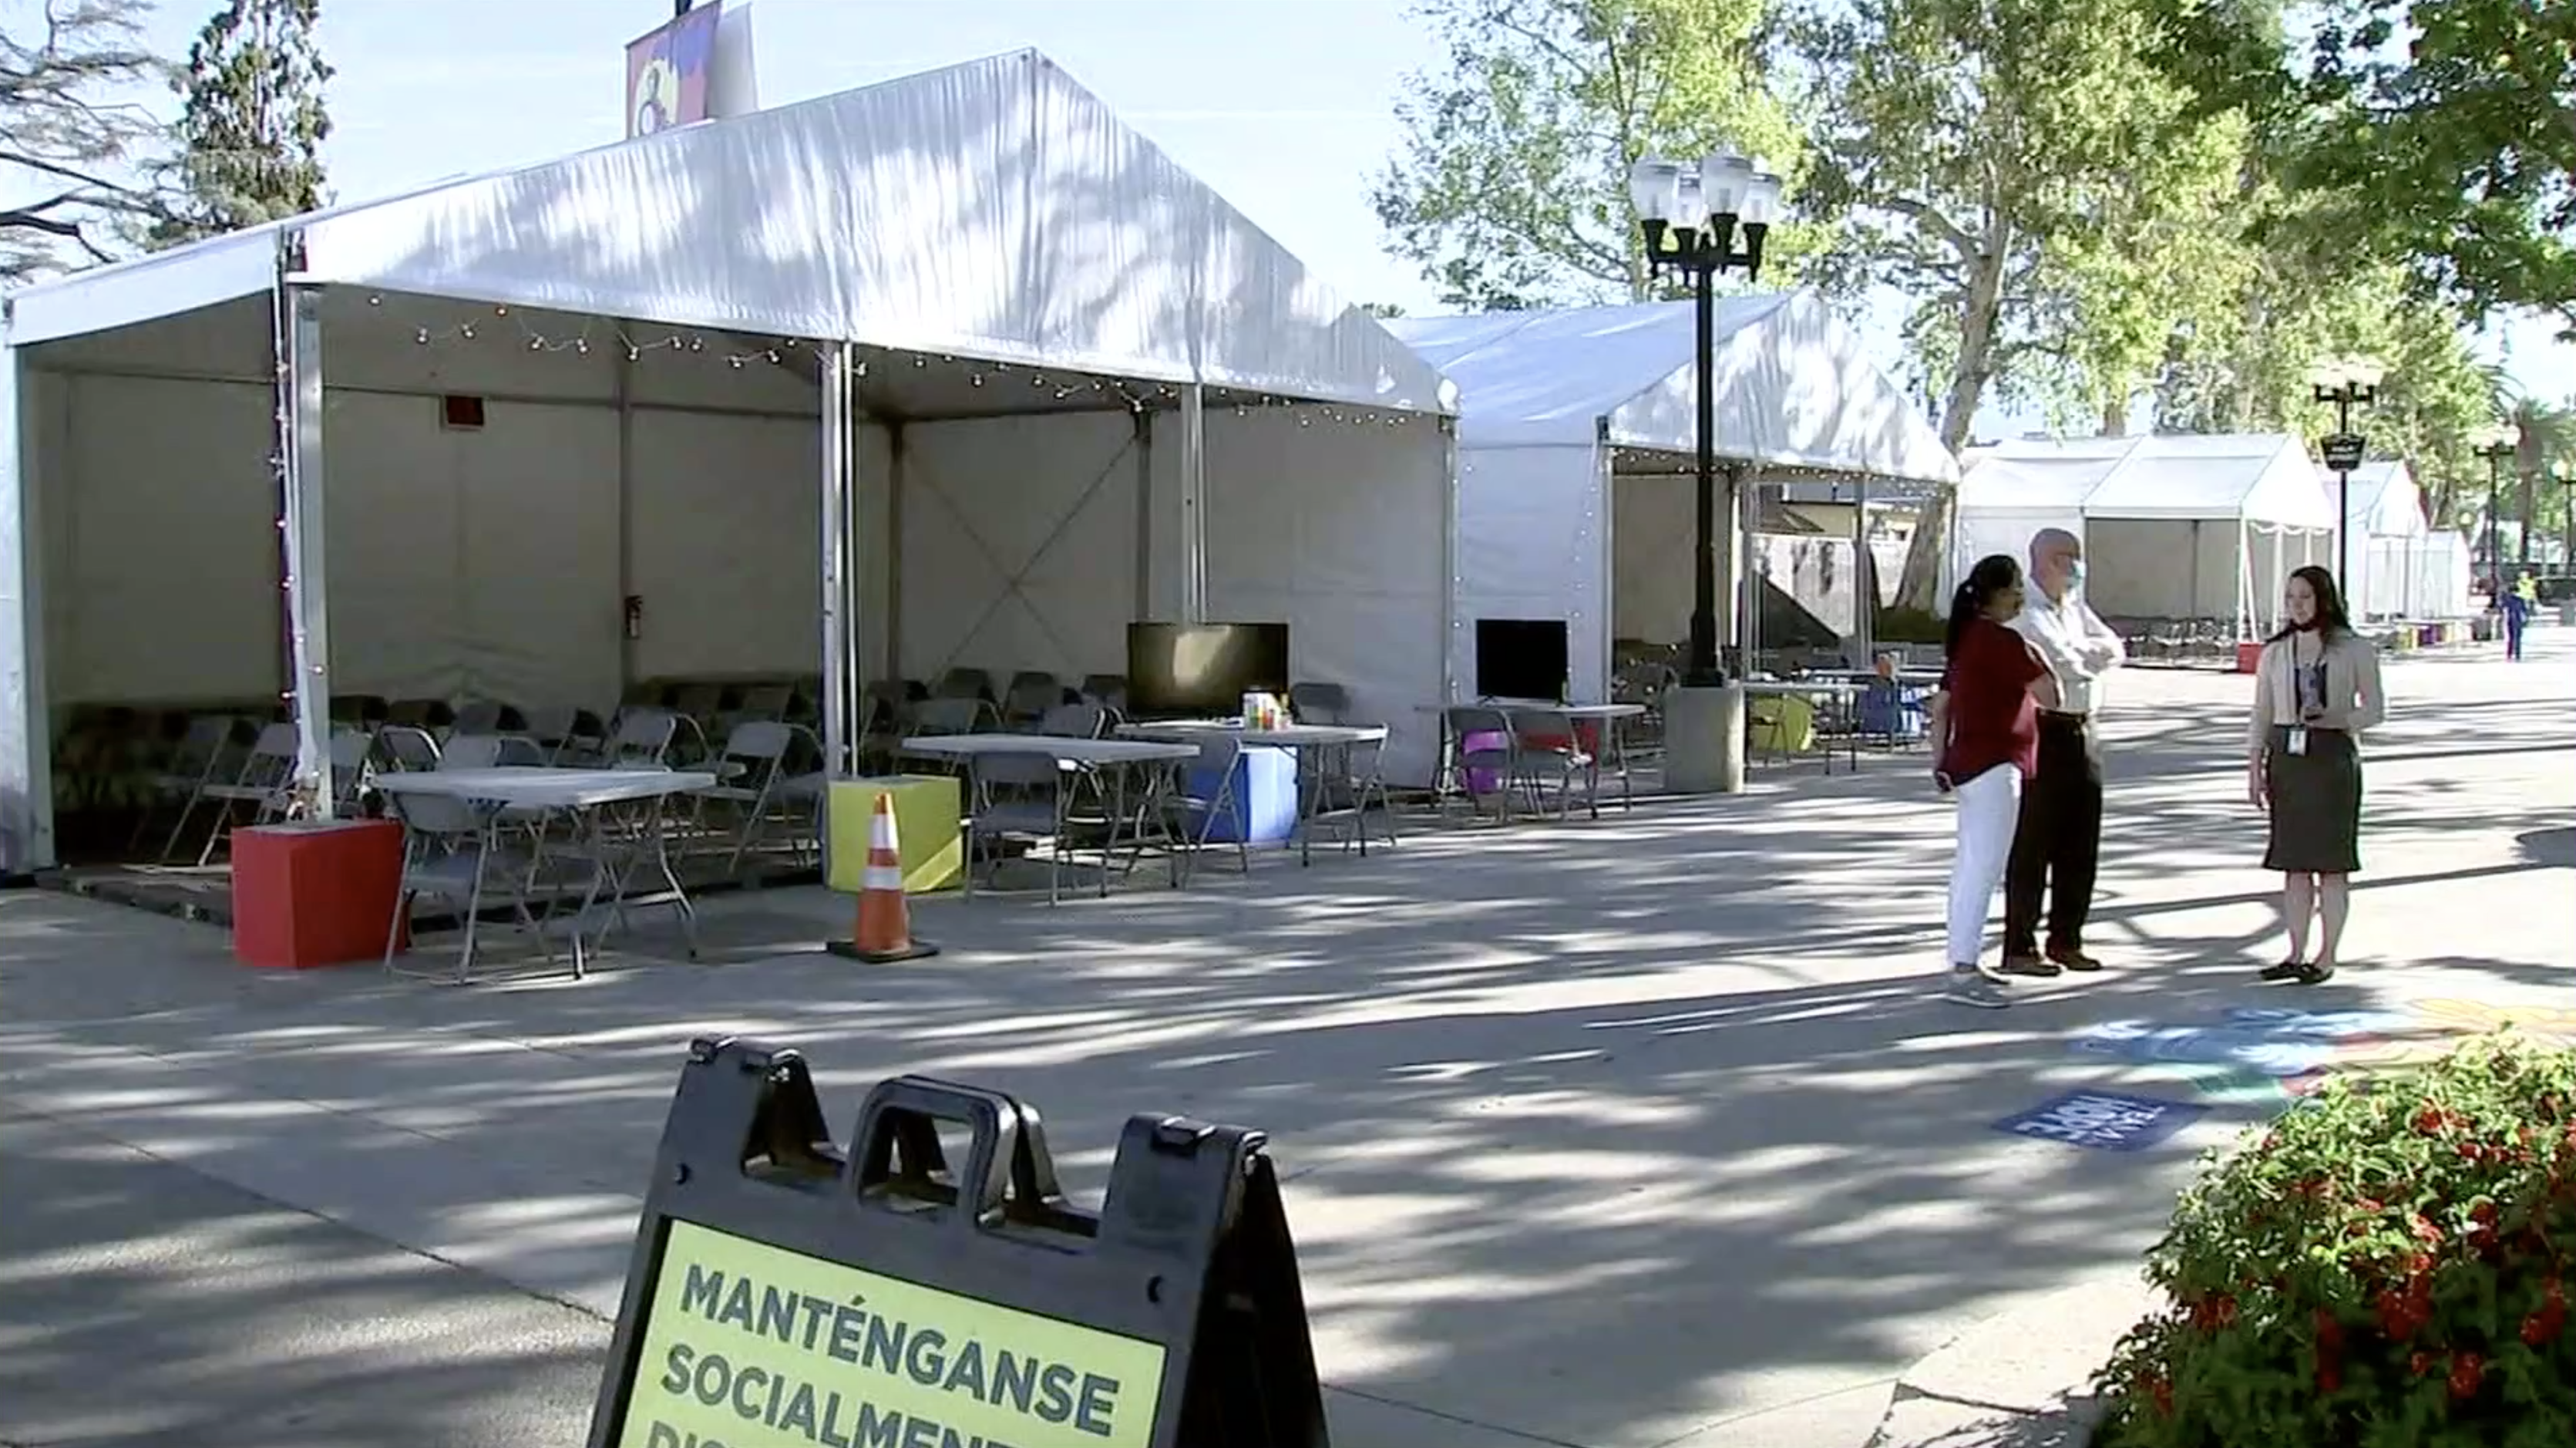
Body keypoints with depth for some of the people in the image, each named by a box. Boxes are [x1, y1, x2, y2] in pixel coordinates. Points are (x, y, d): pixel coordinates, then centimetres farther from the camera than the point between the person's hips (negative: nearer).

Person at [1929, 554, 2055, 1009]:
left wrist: (1939, 762, 18)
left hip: (1968, 763, 10)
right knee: (1984, 869, -11)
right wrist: (2036, 657, 3)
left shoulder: (1967, 639, 14)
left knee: (1969, 866, 14)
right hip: (1994, 766, -10)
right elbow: (2048, 692, -15)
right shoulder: (2002, 641, -16)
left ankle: (1964, 961, 22)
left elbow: (1940, 707, 17)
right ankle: (1963, 974, -13)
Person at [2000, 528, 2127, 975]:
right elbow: (2066, 662, -19)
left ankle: (2066, 939, 22)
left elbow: (2116, 650, 9)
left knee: (2081, 843, 12)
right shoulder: (2025, 611, -10)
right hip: (2043, 732, -8)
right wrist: (2096, 654, 0)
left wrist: (2082, 652, -9)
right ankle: (2019, 947, 2)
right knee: (2033, 844, -4)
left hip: (2082, 732, 8)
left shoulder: (2075, 608, 17)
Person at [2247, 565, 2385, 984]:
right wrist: (2254, 769, 5)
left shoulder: (2354, 649, 0)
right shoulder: (2275, 652, 10)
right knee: (2293, 861, 6)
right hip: (2287, 756, 4)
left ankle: (2327, 955, 8)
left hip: (2333, 755, -4)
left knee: (2332, 861, 0)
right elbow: (2261, 715, 12)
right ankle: (2296, 953, 13)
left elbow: (2374, 709, 1)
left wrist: (2332, 717, -18)